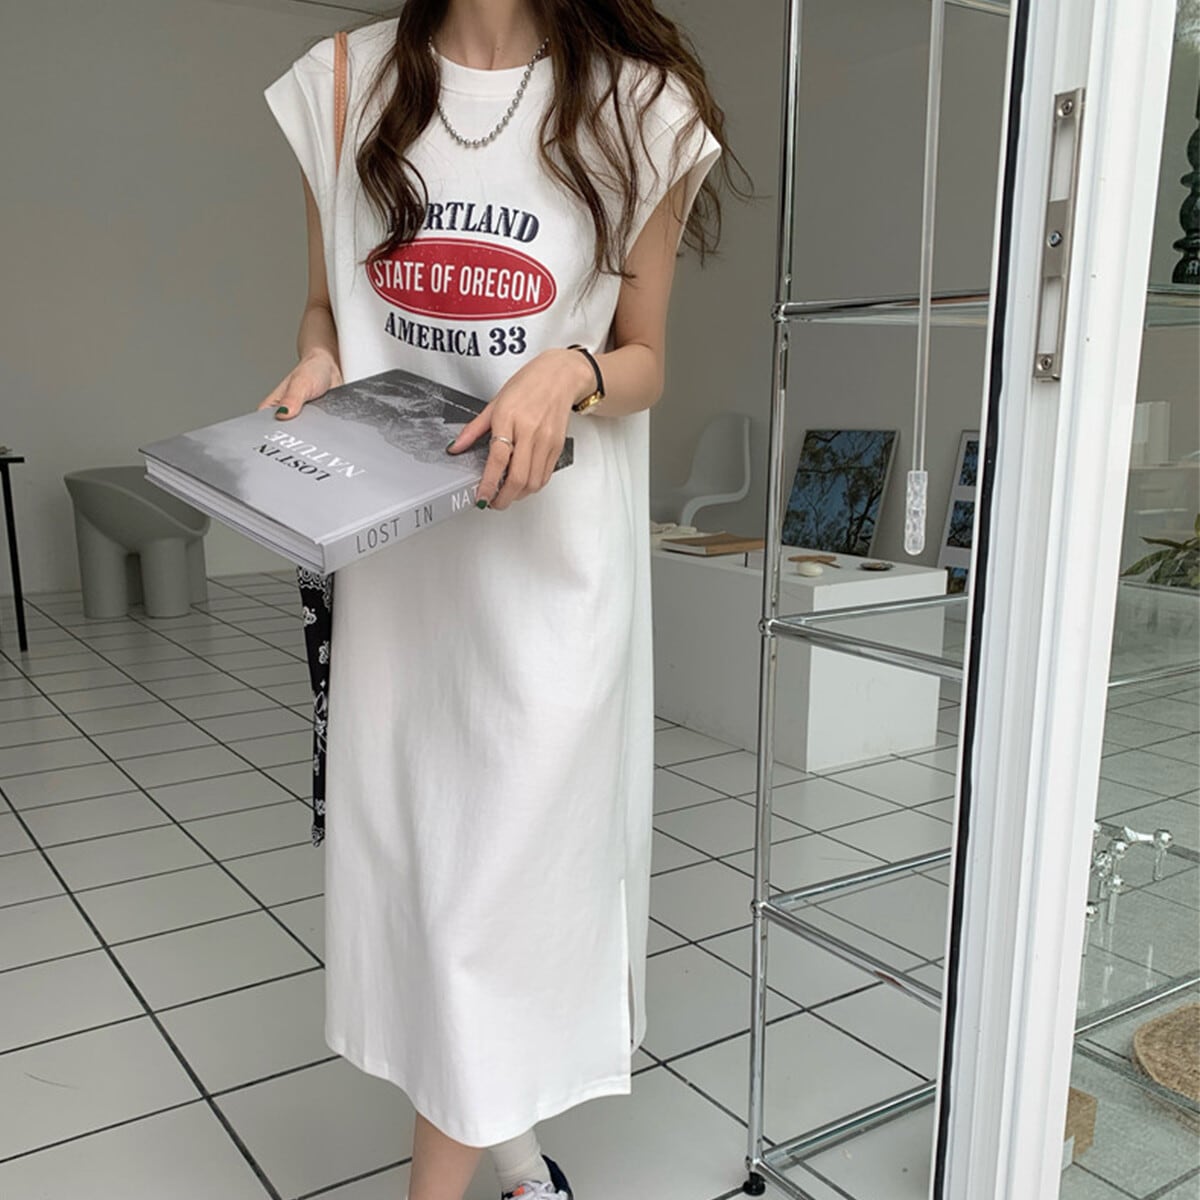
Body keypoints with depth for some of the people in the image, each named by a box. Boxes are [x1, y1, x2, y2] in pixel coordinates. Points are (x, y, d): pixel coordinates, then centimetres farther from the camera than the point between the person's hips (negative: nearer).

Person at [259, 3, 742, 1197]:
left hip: (549, 554, -3)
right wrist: (316, 365, -6)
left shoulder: (636, 108, -2)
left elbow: (645, 360, 4)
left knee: (509, 863, 2)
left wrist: (570, 372, -18)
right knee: (400, 840, 12)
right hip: (390, 553, 4)